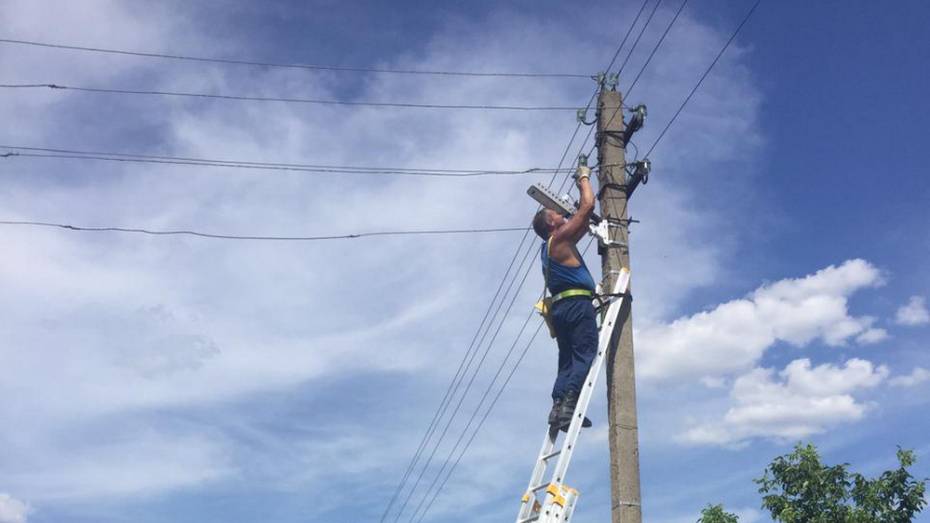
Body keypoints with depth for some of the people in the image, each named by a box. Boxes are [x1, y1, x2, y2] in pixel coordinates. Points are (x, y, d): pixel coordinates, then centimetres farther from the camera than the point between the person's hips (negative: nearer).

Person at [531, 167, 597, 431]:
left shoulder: (550, 247, 25)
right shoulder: (560, 238, -1)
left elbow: (584, 221, 35)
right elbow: (588, 206, -3)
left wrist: (581, 185, 35)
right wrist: (584, 178, 12)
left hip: (561, 308, 9)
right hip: (577, 304, -9)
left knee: (567, 362, 5)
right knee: (585, 355, -14)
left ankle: (558, 405, -8)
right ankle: (568, 404, -27)